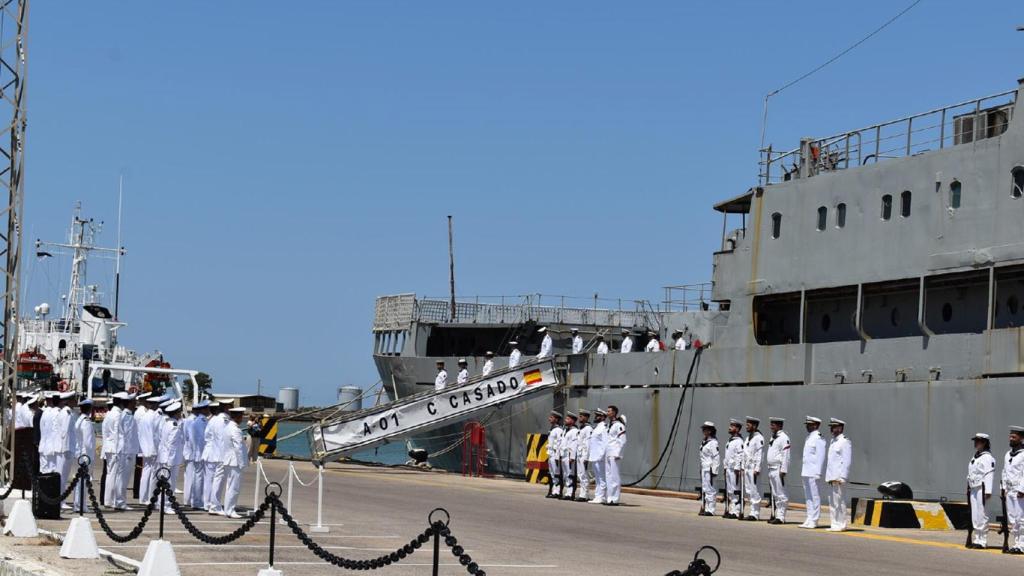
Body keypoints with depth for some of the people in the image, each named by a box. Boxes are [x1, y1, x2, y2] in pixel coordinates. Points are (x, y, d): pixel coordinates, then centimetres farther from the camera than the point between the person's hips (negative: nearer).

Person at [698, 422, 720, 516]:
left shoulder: (713, 442, -12)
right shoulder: (704, 442, 15)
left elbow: (716, 458, -14)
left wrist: (714, 470, -17)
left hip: (709, 469, -9)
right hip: (703, 468, 9)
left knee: (709, 489, -8)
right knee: (703, 488, 11)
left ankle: (710, 510, -5)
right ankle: (704, 508, 16)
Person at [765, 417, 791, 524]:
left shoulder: (783, 438, -10)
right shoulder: (773, 438, 17)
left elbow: (785, 456, -16)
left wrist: (783, 471, -20)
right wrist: (769, 470, 18)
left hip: (778, 470, -9)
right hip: (771, 470, 9)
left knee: (780, 494, -7)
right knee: (774, 494, 12)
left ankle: (780, 517, -7)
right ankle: (774, 515, 16)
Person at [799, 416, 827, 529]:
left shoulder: (818, 438, -10)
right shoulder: (808, 437, 18)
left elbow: (820, 456, -14)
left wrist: (818, 473, -18)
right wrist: (803, 471, 18)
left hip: (813, 472, -10)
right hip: (806, 472, 10)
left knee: (814, 496, -6)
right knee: (808, 497, 11)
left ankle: (814, 521, -5)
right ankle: (809, 520, 16)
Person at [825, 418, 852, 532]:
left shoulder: (845, 442, -8)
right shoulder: (833, 441, 19)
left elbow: (847, 461, -14)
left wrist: (842, 477, -19)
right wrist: (829, 476, 17)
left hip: (839, 477, -9)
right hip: (832, 477, 9)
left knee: (839, 501, -8)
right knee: (832, 501, 9)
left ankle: (840, 525, -5)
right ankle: (835, 524, 13)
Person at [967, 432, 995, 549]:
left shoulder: (987, 458, -9)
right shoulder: (975, 457, 19)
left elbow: (989, 475, -16)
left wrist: (988, 491, -22)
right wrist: (968, 489, 20)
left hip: (981, 489, -9)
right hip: (973, 489, 9)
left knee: (981, 515, -9)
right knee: (974, 516, 9)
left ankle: (982, 541, -7)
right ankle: (976, 540, 14)